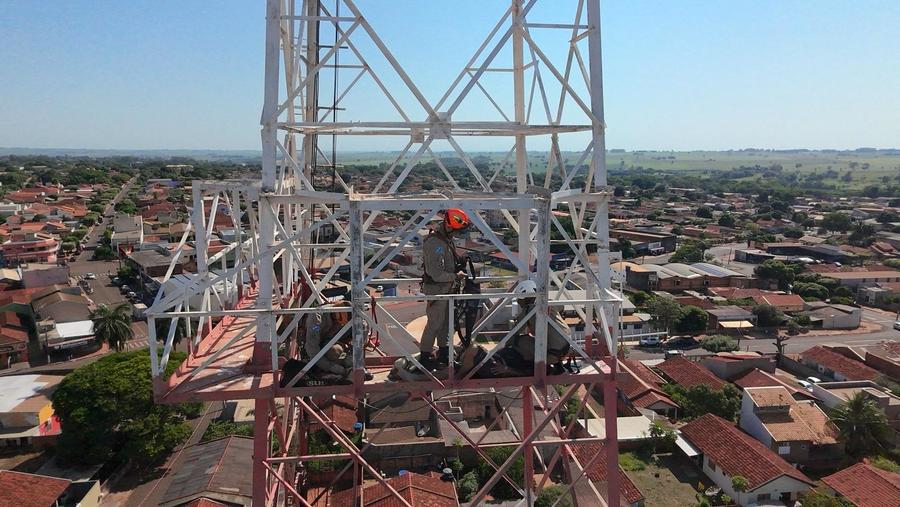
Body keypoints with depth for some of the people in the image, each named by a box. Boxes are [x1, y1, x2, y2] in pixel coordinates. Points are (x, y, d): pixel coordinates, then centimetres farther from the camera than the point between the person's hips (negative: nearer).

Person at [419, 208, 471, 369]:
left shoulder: (447, 239, 7)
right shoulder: (434, 243, -25)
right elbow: (436, 274, -29)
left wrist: (459, 269, 7)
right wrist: (455, 276, -18)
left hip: (446, 289, 10)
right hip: (436, 290, -10)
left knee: (446, 322, 18)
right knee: (434, 324, -1)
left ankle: (444, 353, 31)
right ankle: (425, 357, 11)